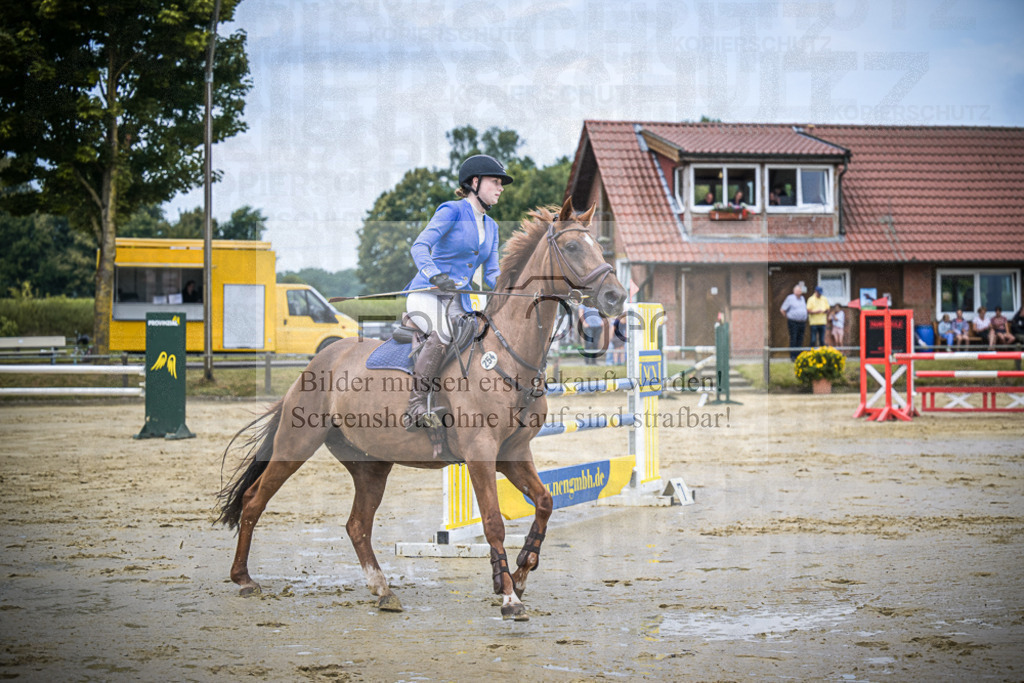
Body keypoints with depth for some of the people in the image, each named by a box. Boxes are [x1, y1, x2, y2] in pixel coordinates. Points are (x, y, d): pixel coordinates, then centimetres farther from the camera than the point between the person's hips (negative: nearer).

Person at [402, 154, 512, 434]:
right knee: (442, 332, -36)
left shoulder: (491, 226, 17)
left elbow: (490, 274, 14)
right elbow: (420, 246, -17)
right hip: (426, 295, -7)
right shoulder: (452, 211, -5)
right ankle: (415, 406, -35)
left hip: (459, 303, 7)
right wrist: (435, 275, -36)